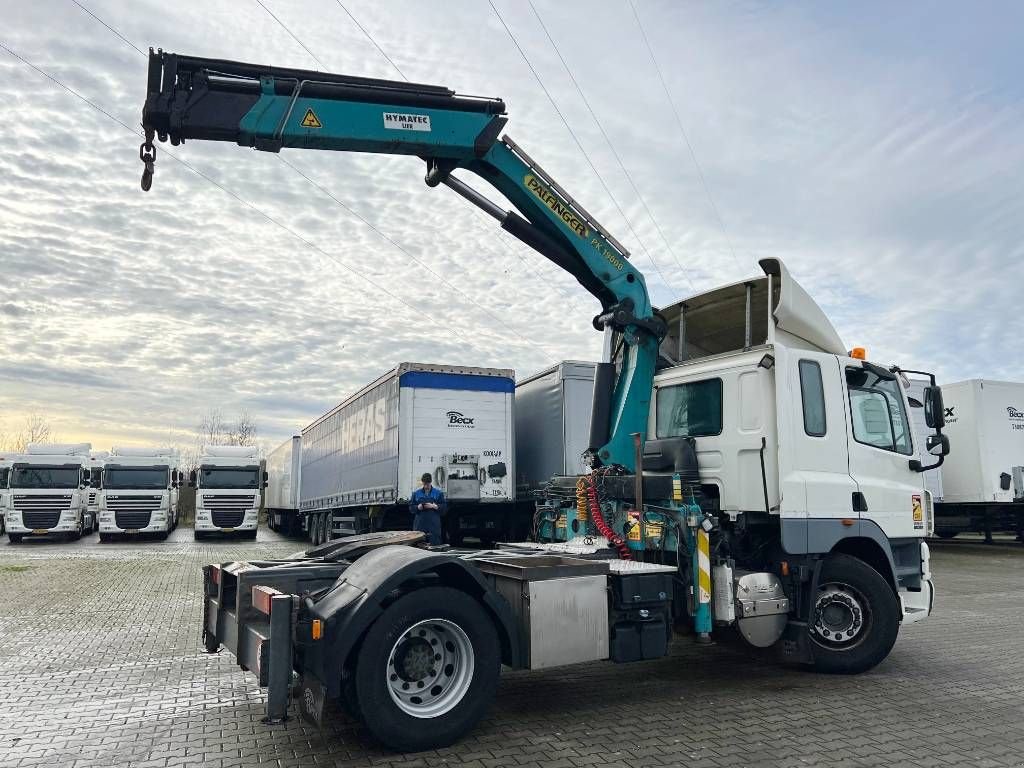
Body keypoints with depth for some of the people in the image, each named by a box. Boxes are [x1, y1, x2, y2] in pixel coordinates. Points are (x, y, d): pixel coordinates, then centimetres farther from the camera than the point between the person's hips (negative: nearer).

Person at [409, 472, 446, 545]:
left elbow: (444, 507, 2)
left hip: (434, 525, -1)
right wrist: (418, 507, -9)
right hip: (420, 525, 1)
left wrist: (434, 506, -13)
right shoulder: (416, 493, 10)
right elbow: (411, 507, 11)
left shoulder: (438, 492, 6)